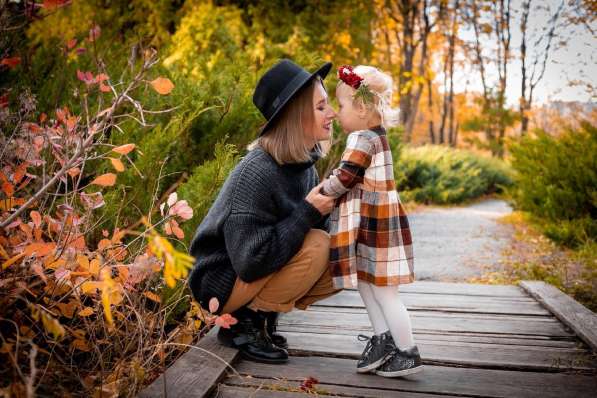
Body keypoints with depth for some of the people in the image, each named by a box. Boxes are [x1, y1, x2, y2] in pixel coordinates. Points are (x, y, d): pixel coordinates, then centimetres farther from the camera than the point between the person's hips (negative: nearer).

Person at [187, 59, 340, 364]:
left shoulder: (304, 164, -2)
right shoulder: (256, 173, -27)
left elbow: (321, 226, 6)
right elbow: (251, 261, -31)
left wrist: (329, 207, -14)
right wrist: (308, 213, -26)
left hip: (266, 270, 8)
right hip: (224, 283, -8)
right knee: (317, 247, -25)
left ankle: (261, 316, 5)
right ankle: (243, 323, -10)